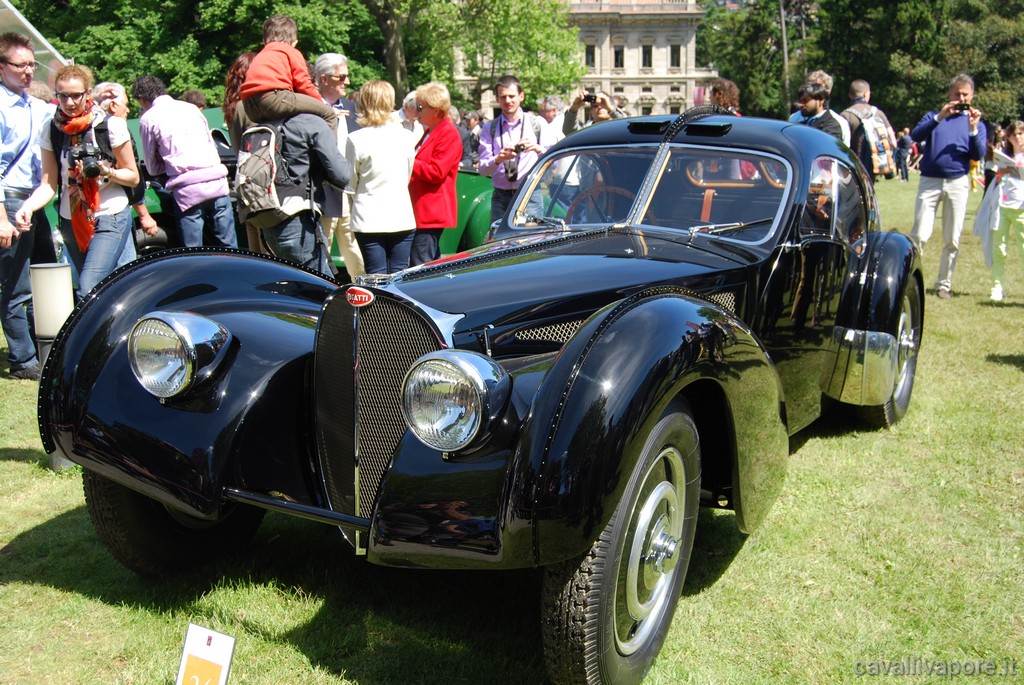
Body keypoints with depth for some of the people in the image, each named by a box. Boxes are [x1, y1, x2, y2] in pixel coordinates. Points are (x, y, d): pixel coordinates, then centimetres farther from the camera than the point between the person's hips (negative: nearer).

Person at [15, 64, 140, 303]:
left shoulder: (110, 125, -7)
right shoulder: (51, 131, 3)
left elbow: (133, 177, -2)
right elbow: (49, 185, 0)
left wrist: (105, 172, -21)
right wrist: (27, 207, -19)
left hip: (110, 218, -5)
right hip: (72, 221, 5)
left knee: (88, 293, -18)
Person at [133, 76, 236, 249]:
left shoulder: (147, 119, 7)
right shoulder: (190, 107, 18)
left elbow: (152, 168, 13)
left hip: (188, 191, -4)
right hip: (217, 183, 4)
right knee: (230, 247, 7)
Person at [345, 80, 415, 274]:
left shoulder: (355, 140, -8)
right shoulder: (406, 137, 0)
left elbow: (351, 181, 3)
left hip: (369, 219, -2)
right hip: (402, 217, 2)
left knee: (377, 276, 3)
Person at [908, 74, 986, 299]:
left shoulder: (977, 123, 14)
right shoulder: (934, 116, 13)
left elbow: (978, 155, 1)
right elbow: (916, 136, -6)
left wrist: (973, 128, -11)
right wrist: (939, 117, -16)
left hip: (957, 183, 1)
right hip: (929, 181, -1)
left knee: (952, 240, 2)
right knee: (920, 235, -10)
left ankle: (944, 284, 11)